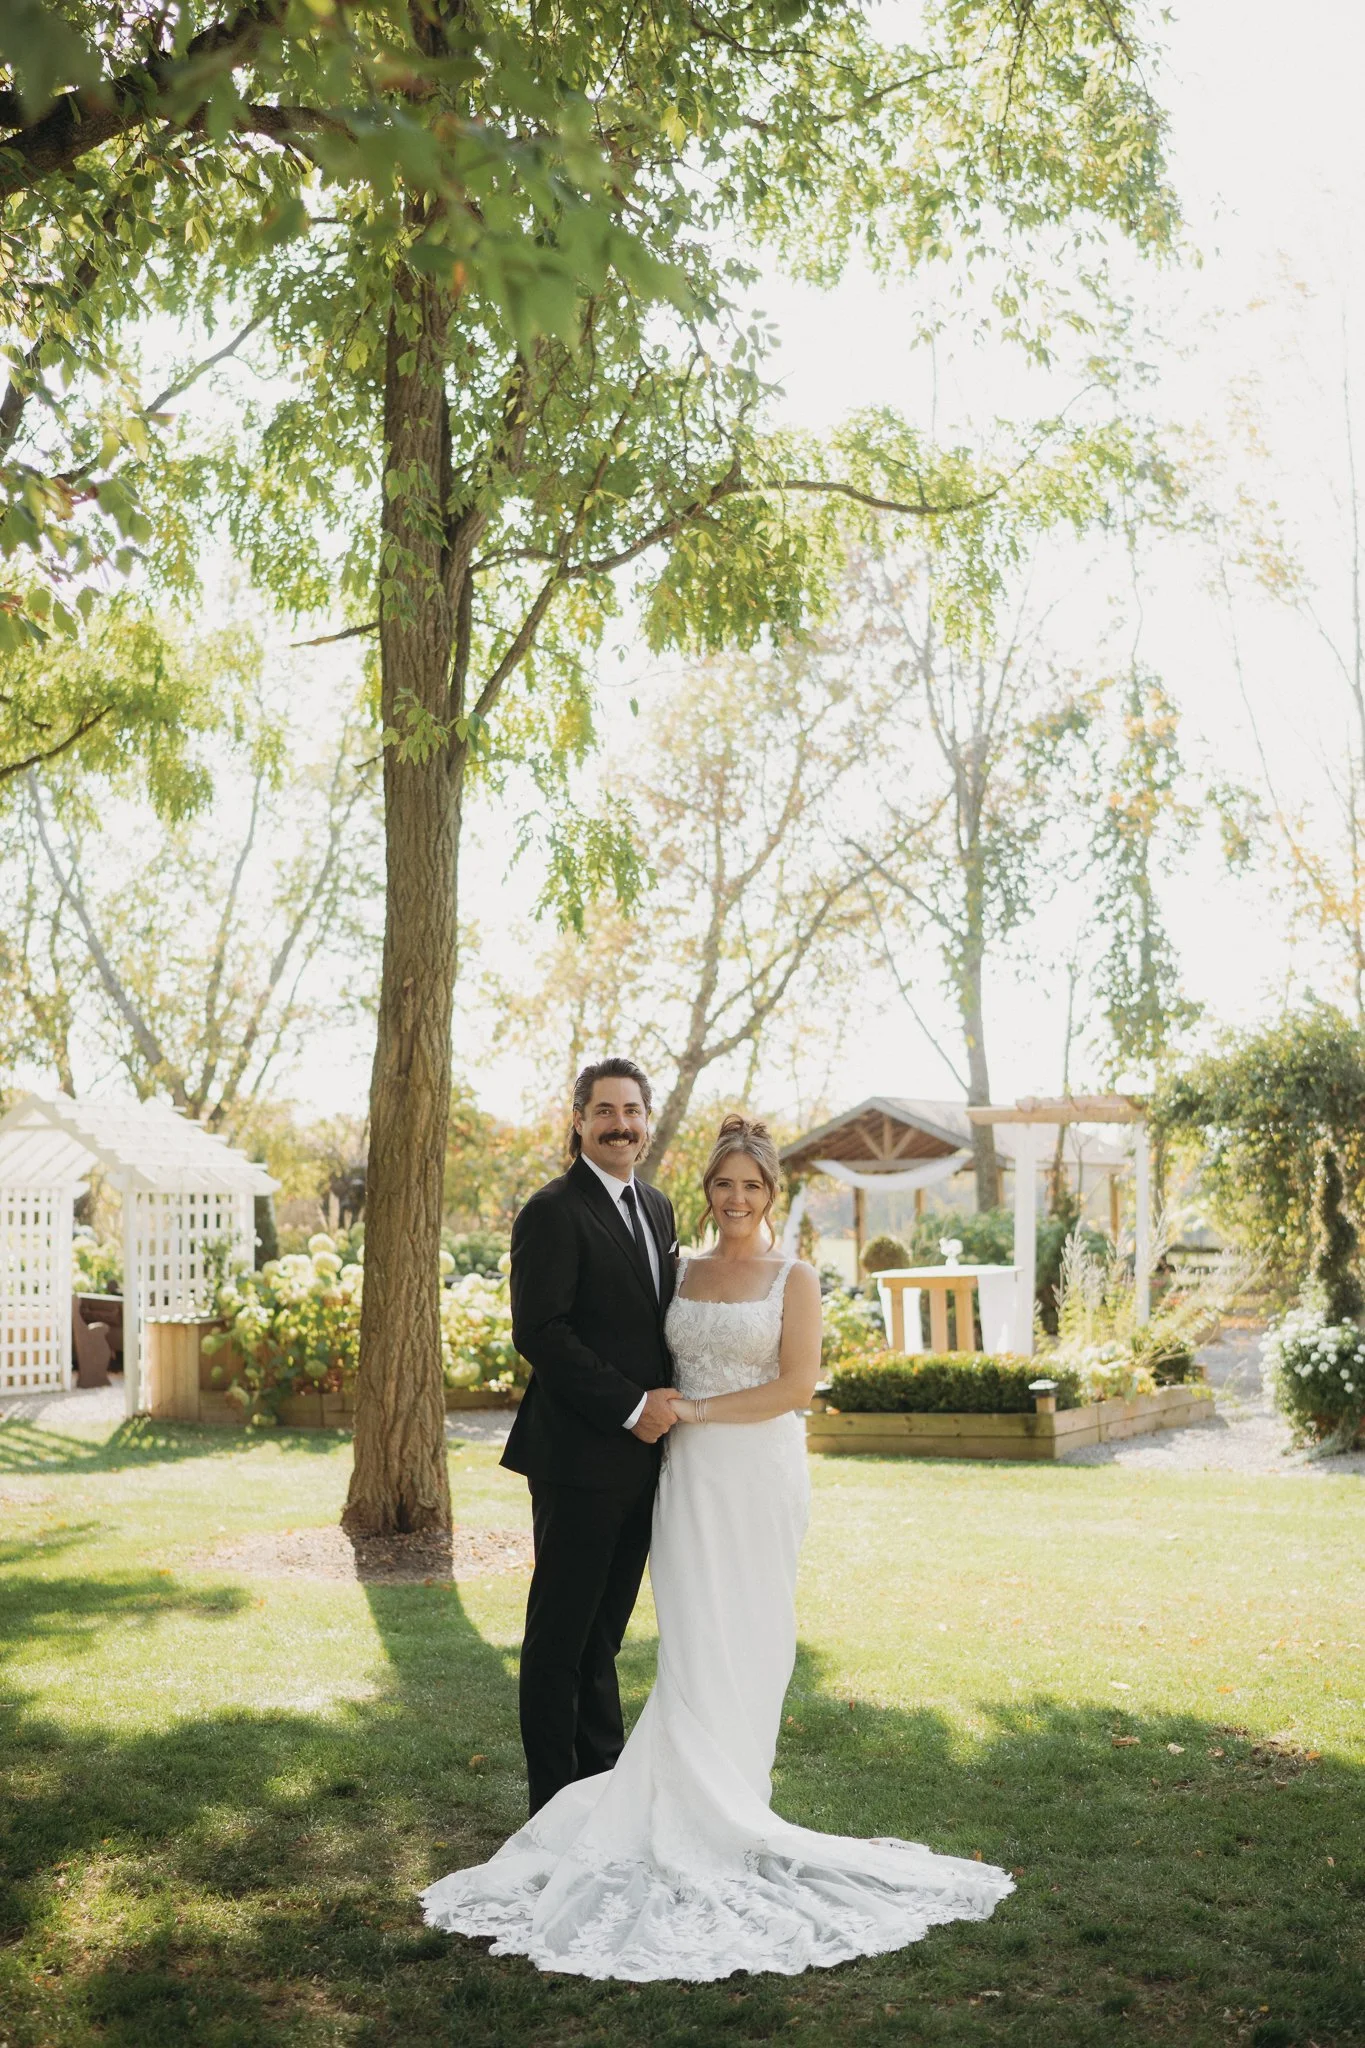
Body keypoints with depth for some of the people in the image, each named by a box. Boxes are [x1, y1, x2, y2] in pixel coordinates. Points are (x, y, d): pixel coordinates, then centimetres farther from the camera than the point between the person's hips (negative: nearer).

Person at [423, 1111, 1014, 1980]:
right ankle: (701, 1817, 8)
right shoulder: (685, 1273, 11)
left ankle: (732, 1802, 14)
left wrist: (696, 1410, -12)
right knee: (693, 1641, 1)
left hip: (759, 1475, -3)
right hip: (689, 1477, 3)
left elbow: (798, 1386, -11)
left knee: (749, 1640, 2)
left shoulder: (794, 1278, -2)